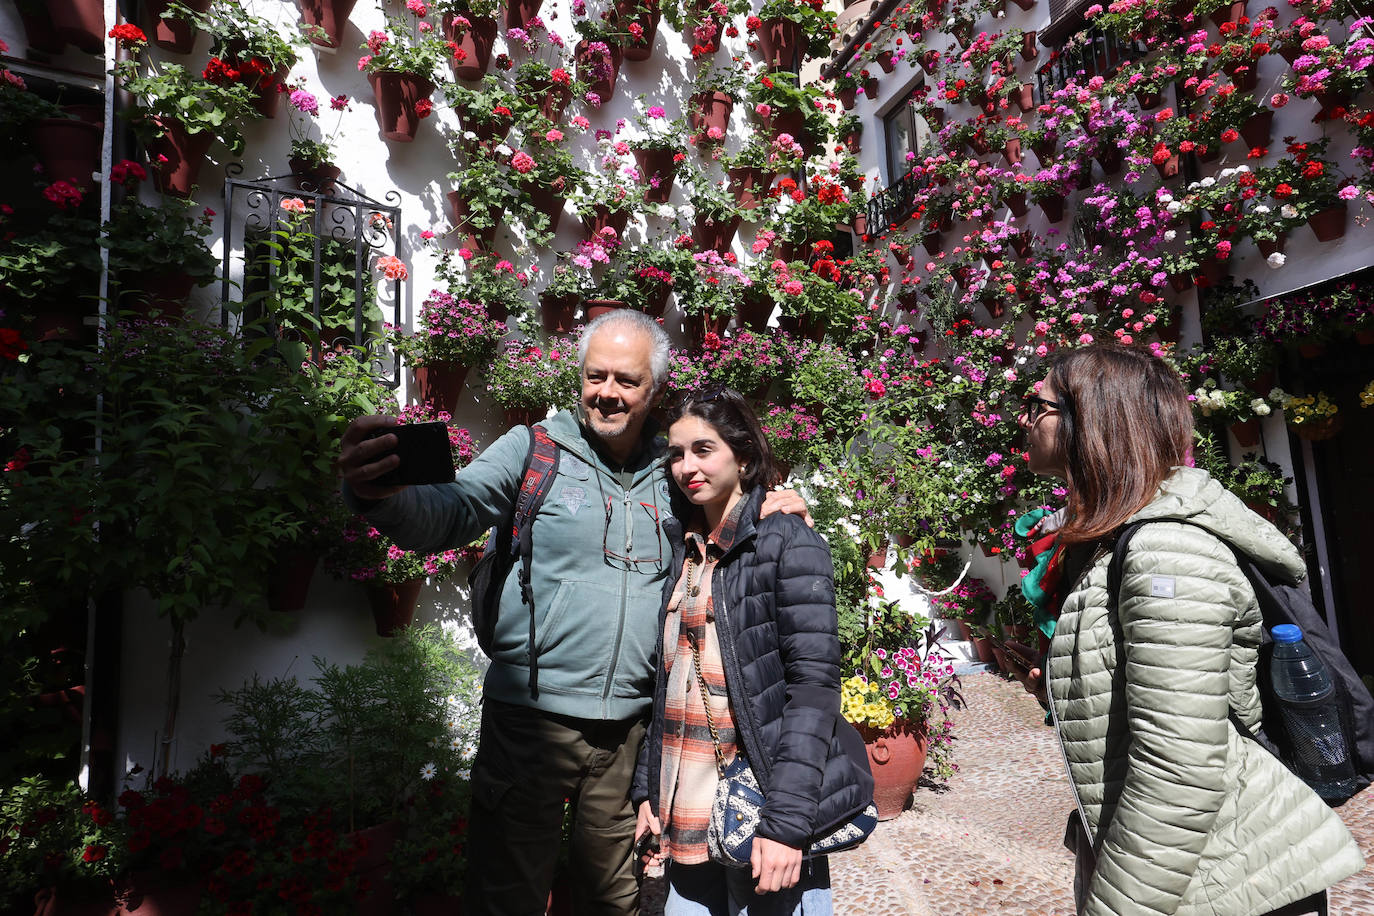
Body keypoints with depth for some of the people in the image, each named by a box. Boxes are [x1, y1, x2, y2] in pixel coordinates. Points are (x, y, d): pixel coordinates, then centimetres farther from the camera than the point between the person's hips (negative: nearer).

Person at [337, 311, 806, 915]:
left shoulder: (671, 471, 6)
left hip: (631, 727, 4)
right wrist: (378, 493, -38)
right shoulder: (532, 449, -5)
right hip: (529, 716, -3)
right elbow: (449, 513, -17)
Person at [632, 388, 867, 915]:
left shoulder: (789, 544, -10)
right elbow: (668, 679, 11)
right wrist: (648, 791, 7)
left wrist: (786, 821, -21)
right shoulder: (683, 550, 9)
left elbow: (814, 684, -16)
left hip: (760, 806, -5)